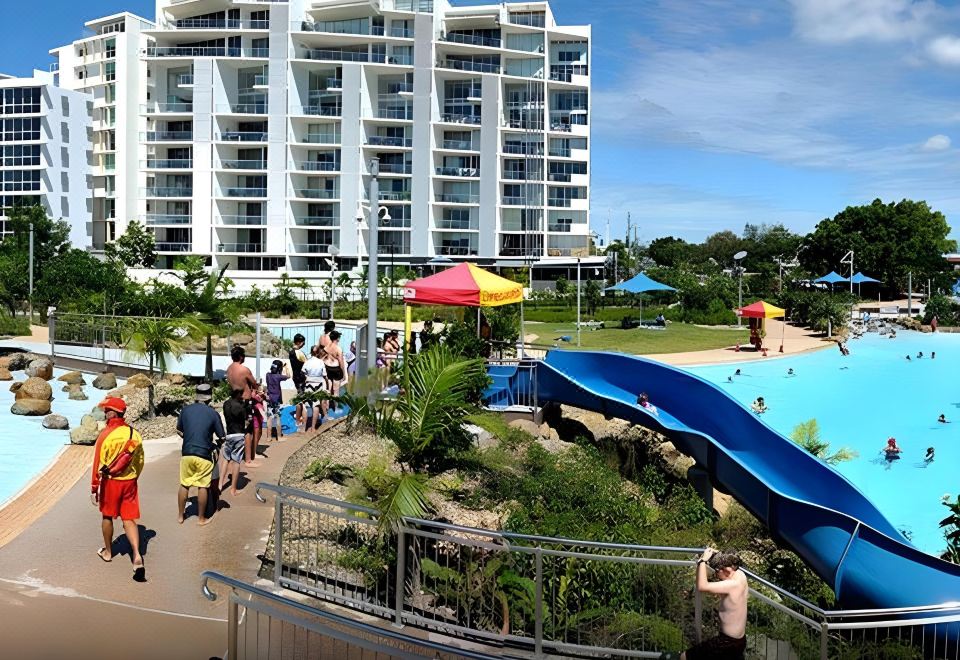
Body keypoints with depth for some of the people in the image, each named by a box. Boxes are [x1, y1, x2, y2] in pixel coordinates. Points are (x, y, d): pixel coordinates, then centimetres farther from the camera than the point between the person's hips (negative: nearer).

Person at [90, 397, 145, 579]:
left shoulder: (105, 434, -14)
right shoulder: (134, 434, 1)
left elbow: (98, 464, -13)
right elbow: (140, 460, 9)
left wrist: (94, 488, -6)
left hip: (110, 481, -3)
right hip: (129, 482, 3)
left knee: (107, 517, 18)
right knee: (129, 520, 5)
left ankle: (107, 552, 34)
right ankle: (137, 556, -10)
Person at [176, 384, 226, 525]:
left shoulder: (186, 410, 1)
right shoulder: (213, 414, -6)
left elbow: (179, 431, 13)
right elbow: (222, 438, -2)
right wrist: (217, 443, 20)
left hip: (187, 453, 3)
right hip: (204, 455, -3)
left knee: (184, 485, 15)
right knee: (203, 486, 7)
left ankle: (180, 516, 24)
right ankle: (201, 518, 15)